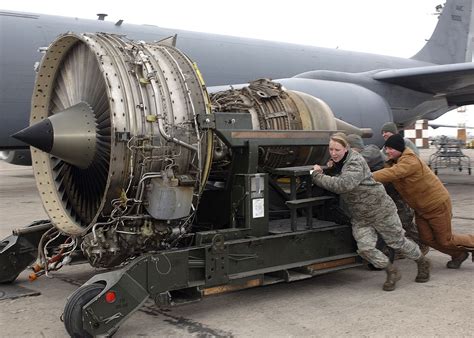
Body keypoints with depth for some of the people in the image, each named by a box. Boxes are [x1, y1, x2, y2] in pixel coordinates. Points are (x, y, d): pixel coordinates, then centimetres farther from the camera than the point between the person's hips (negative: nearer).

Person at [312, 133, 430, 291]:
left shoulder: (355, 162, -25)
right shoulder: (338, 163, 3)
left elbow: (344, 185, -40)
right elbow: (335, 185, 11)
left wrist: (318, 176, -32)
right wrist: (330, 170, -7)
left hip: (380, 209, -7)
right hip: (359, 216, 7)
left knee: (397, 241, 9)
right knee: (365, 248, -9)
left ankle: (423, 263, 36)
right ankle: (392, 272, 13)